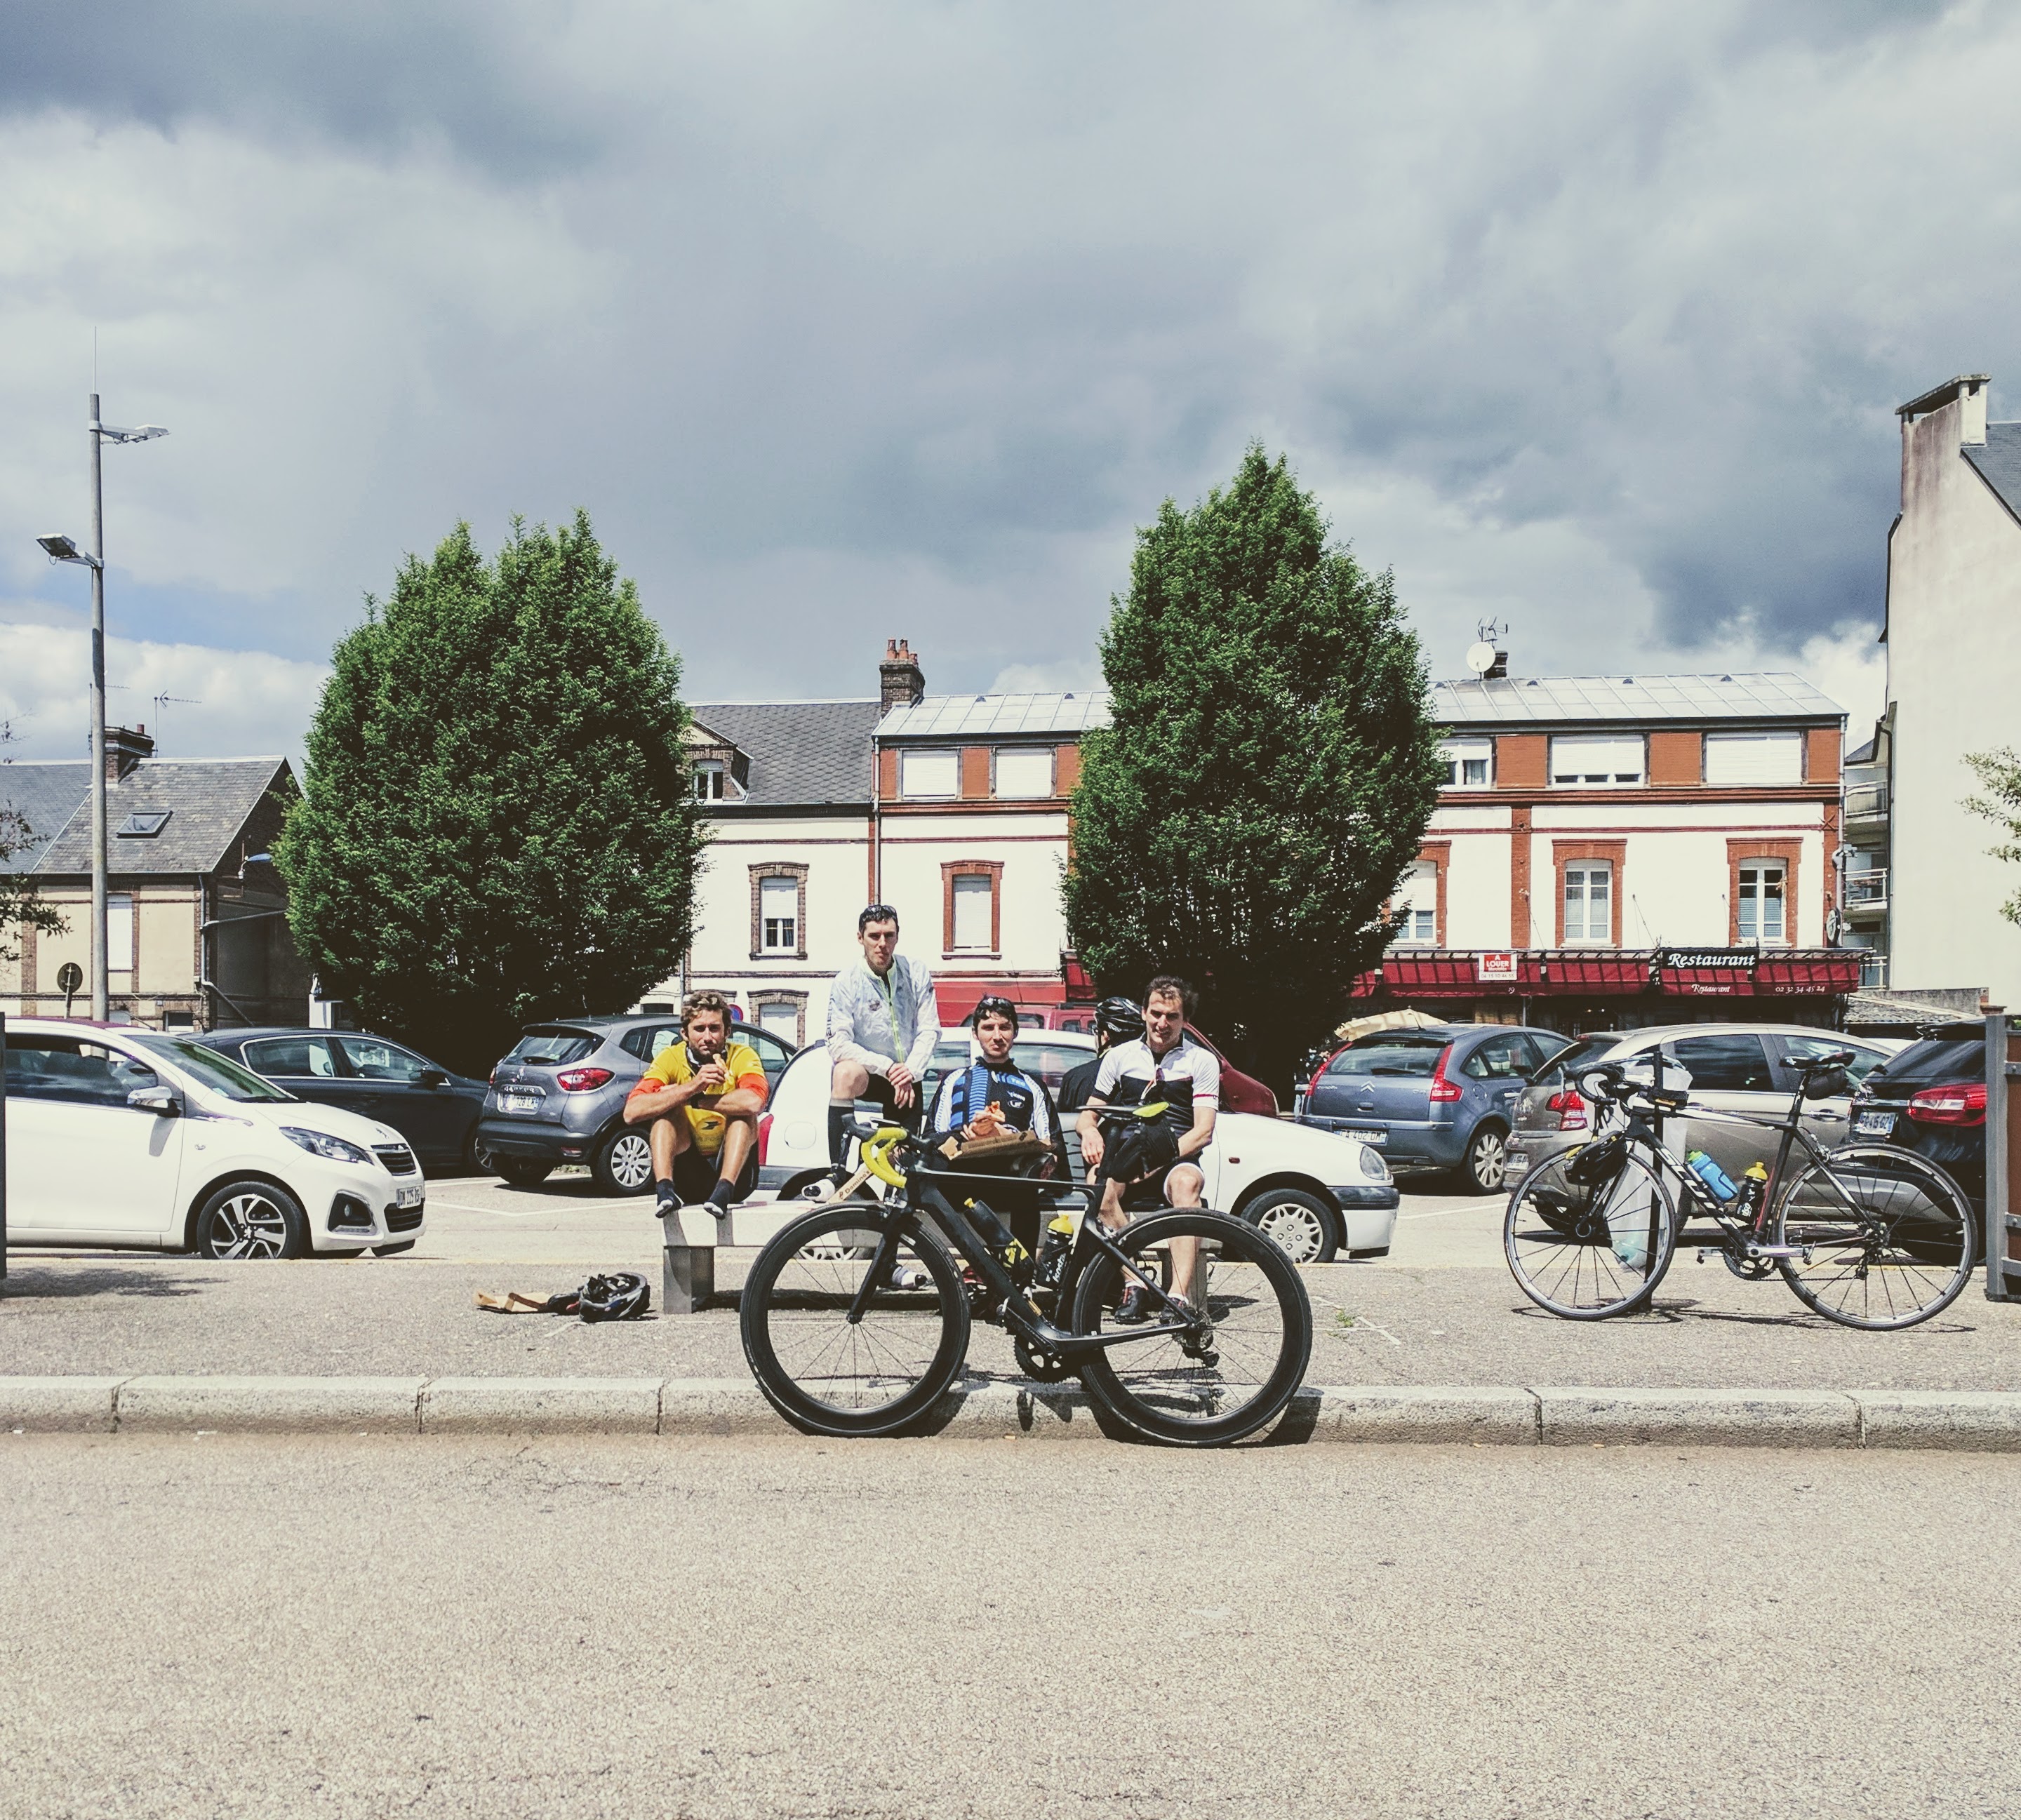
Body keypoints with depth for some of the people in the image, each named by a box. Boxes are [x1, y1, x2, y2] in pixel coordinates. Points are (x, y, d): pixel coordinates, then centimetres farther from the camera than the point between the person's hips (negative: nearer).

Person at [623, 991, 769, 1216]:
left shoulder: (741, 1056, -9)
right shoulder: (671, 1058, -6)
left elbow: (754, 1102, -32)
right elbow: (632, 1112, -23)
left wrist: (695, 1100, -27)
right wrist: (692, 1087, -31)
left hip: (732, 1166, -1)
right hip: (687, 1177, 1)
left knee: (743, 1112, -23)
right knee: (667, 1106, -19)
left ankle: (724, 1190, -35)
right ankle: (666, 1189, -35)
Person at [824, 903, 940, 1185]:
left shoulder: (916, 974, -3)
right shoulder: (847, 982, -13)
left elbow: (929, 1030, -6)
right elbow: (839, 1044, -20)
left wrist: (910, 1071, -22)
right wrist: (887, 1067, -28)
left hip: (906, 1078, 3)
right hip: (865, 1073, -3)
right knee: (847, 1071, -38)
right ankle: (836, 1172, -40)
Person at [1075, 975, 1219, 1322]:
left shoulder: (1202, 1061, 8)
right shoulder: (1119, 1057, 15)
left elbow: (1203, 1132, -1)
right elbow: (1088, 1113, 17)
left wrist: (1158, 1161, -17)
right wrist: (1090, 1131, -10)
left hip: (1176, 1160, -2)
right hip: (1124, 1152, 2)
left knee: (1186, 1182, -38)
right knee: (1100, 1182, -34)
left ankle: (1179, 1294, -45)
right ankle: (1135, 1287, -34)